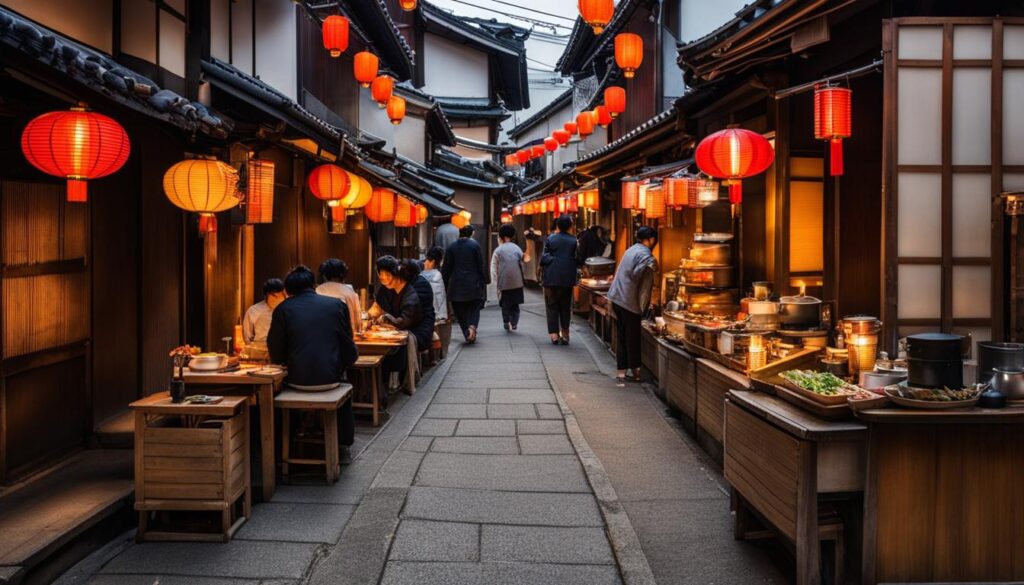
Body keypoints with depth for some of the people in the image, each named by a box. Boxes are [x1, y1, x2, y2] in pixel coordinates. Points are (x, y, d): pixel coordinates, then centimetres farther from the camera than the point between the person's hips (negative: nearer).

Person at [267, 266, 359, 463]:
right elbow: (349, 351, 4)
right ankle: (344, 447, 31)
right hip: (330, 378, 0)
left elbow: (276, 356, 3)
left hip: (297, 380, 0)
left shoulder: (283, 309, 0)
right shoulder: (337, 305, 1)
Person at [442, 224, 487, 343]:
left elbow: (446, 268, 3)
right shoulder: (475, 245, -3)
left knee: (460, 311, 9)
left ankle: (467, 335, 7)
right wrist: (483, 282, 4)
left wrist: (445, 285, 9)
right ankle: (472, 326, -18)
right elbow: (481, 266, -3)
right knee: (474, 308, 8)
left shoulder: (451, 247, 2)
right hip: (473, 284, -1)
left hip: (456, 285, 1)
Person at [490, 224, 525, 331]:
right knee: (515, 304, 11)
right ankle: (514, 322, -1)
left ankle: (506, 322, 2)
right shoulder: (518, 249, 4)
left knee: (505, 304, 11)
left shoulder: (498, 250, -2)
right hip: (517, 282, 2)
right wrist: (522, 280, 12)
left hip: (503, 282, -2)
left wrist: (495, 280, 7)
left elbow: (494, 268, -1)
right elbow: (522, 265, 5)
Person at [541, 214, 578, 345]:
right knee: (565, 306, 12)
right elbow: (577, 259, -2)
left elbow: (544, 258, -7)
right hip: (567, 279, 1)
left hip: (552, 278, -1)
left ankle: (554, 333, 1)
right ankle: (565, 334, 12)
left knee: (552, 305, 7)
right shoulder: (574, 241, -3)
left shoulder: (550, 239, -5)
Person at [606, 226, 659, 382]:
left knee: (622, 336, 13)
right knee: (633, 338, 4)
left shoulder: (632, 249, 13)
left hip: (617, 297, 8)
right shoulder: (646, 256, -14)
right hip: (630, 301, -8)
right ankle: (635, 371, 13)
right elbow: (635, 276, -21)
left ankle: (621, 370, 16)